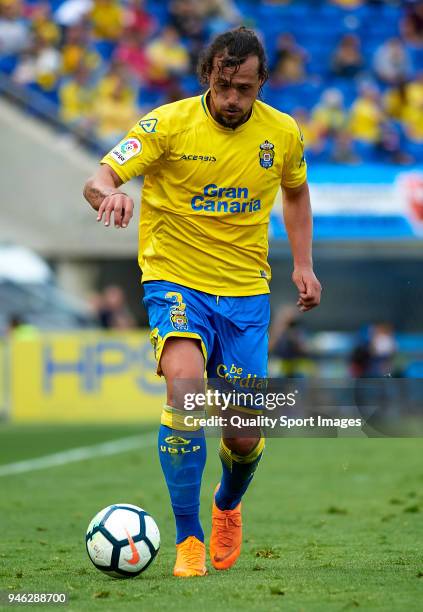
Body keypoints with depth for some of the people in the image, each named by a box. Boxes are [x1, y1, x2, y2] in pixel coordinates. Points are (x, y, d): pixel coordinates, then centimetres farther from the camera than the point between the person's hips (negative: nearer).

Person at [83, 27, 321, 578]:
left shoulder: (283, 134, 0)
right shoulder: (169, 124, -11)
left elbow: (296, 192, 21)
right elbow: (97, 180, -19)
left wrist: (303, 264, 10)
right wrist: (108, 192, -43)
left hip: (246, 292, 3)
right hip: (175, 282, -3)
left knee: (245, 438, 1)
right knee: (186, 383, -31)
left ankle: (227, 506, 39)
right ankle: (188, 539, -19)